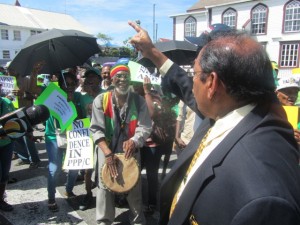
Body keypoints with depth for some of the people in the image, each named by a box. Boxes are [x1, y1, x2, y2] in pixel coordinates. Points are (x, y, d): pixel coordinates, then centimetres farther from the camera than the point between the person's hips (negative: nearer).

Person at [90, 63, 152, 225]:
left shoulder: (138, 101, 0)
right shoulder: (101, 100, -4)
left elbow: (145, 127, -6)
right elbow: (96, 129, -10)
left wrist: (134, 141, -26)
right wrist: (108, 153, -21)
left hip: (131, 151, 1)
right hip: (107, 150, -1)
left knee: (134, 187, 10)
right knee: (104, 186, 7)